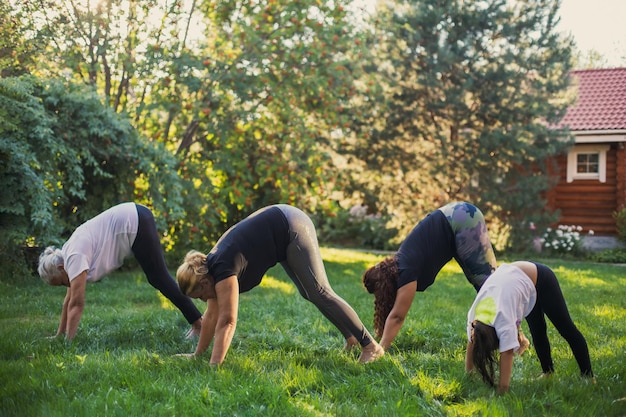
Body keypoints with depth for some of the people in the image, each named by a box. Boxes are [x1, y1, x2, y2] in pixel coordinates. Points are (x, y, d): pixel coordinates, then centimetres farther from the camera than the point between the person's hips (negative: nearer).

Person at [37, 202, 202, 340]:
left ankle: (198, 323, 0)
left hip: (135, 222, -9)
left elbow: (76, 304, -15)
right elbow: (69, 300, 18)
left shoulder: (74, 258, -14)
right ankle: (197, 322, 12)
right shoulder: (67, 254, 12)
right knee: (158, 278, 10)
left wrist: (67, 341, -10)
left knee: (159, 278, -4)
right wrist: (59, 335, 20)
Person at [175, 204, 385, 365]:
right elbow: (212, 314, 9)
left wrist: (213, 365, -27)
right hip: (284, 228, 9)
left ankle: (371, 346, -3)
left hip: (291, 227, -9)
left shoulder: (222, 271, -24)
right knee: (308, 292, 15)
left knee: (319, 292, -9)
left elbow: (227, 321, -27)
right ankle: (351, 335, 27)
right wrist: (197, 354, 11)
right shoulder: (208, 268, 1)